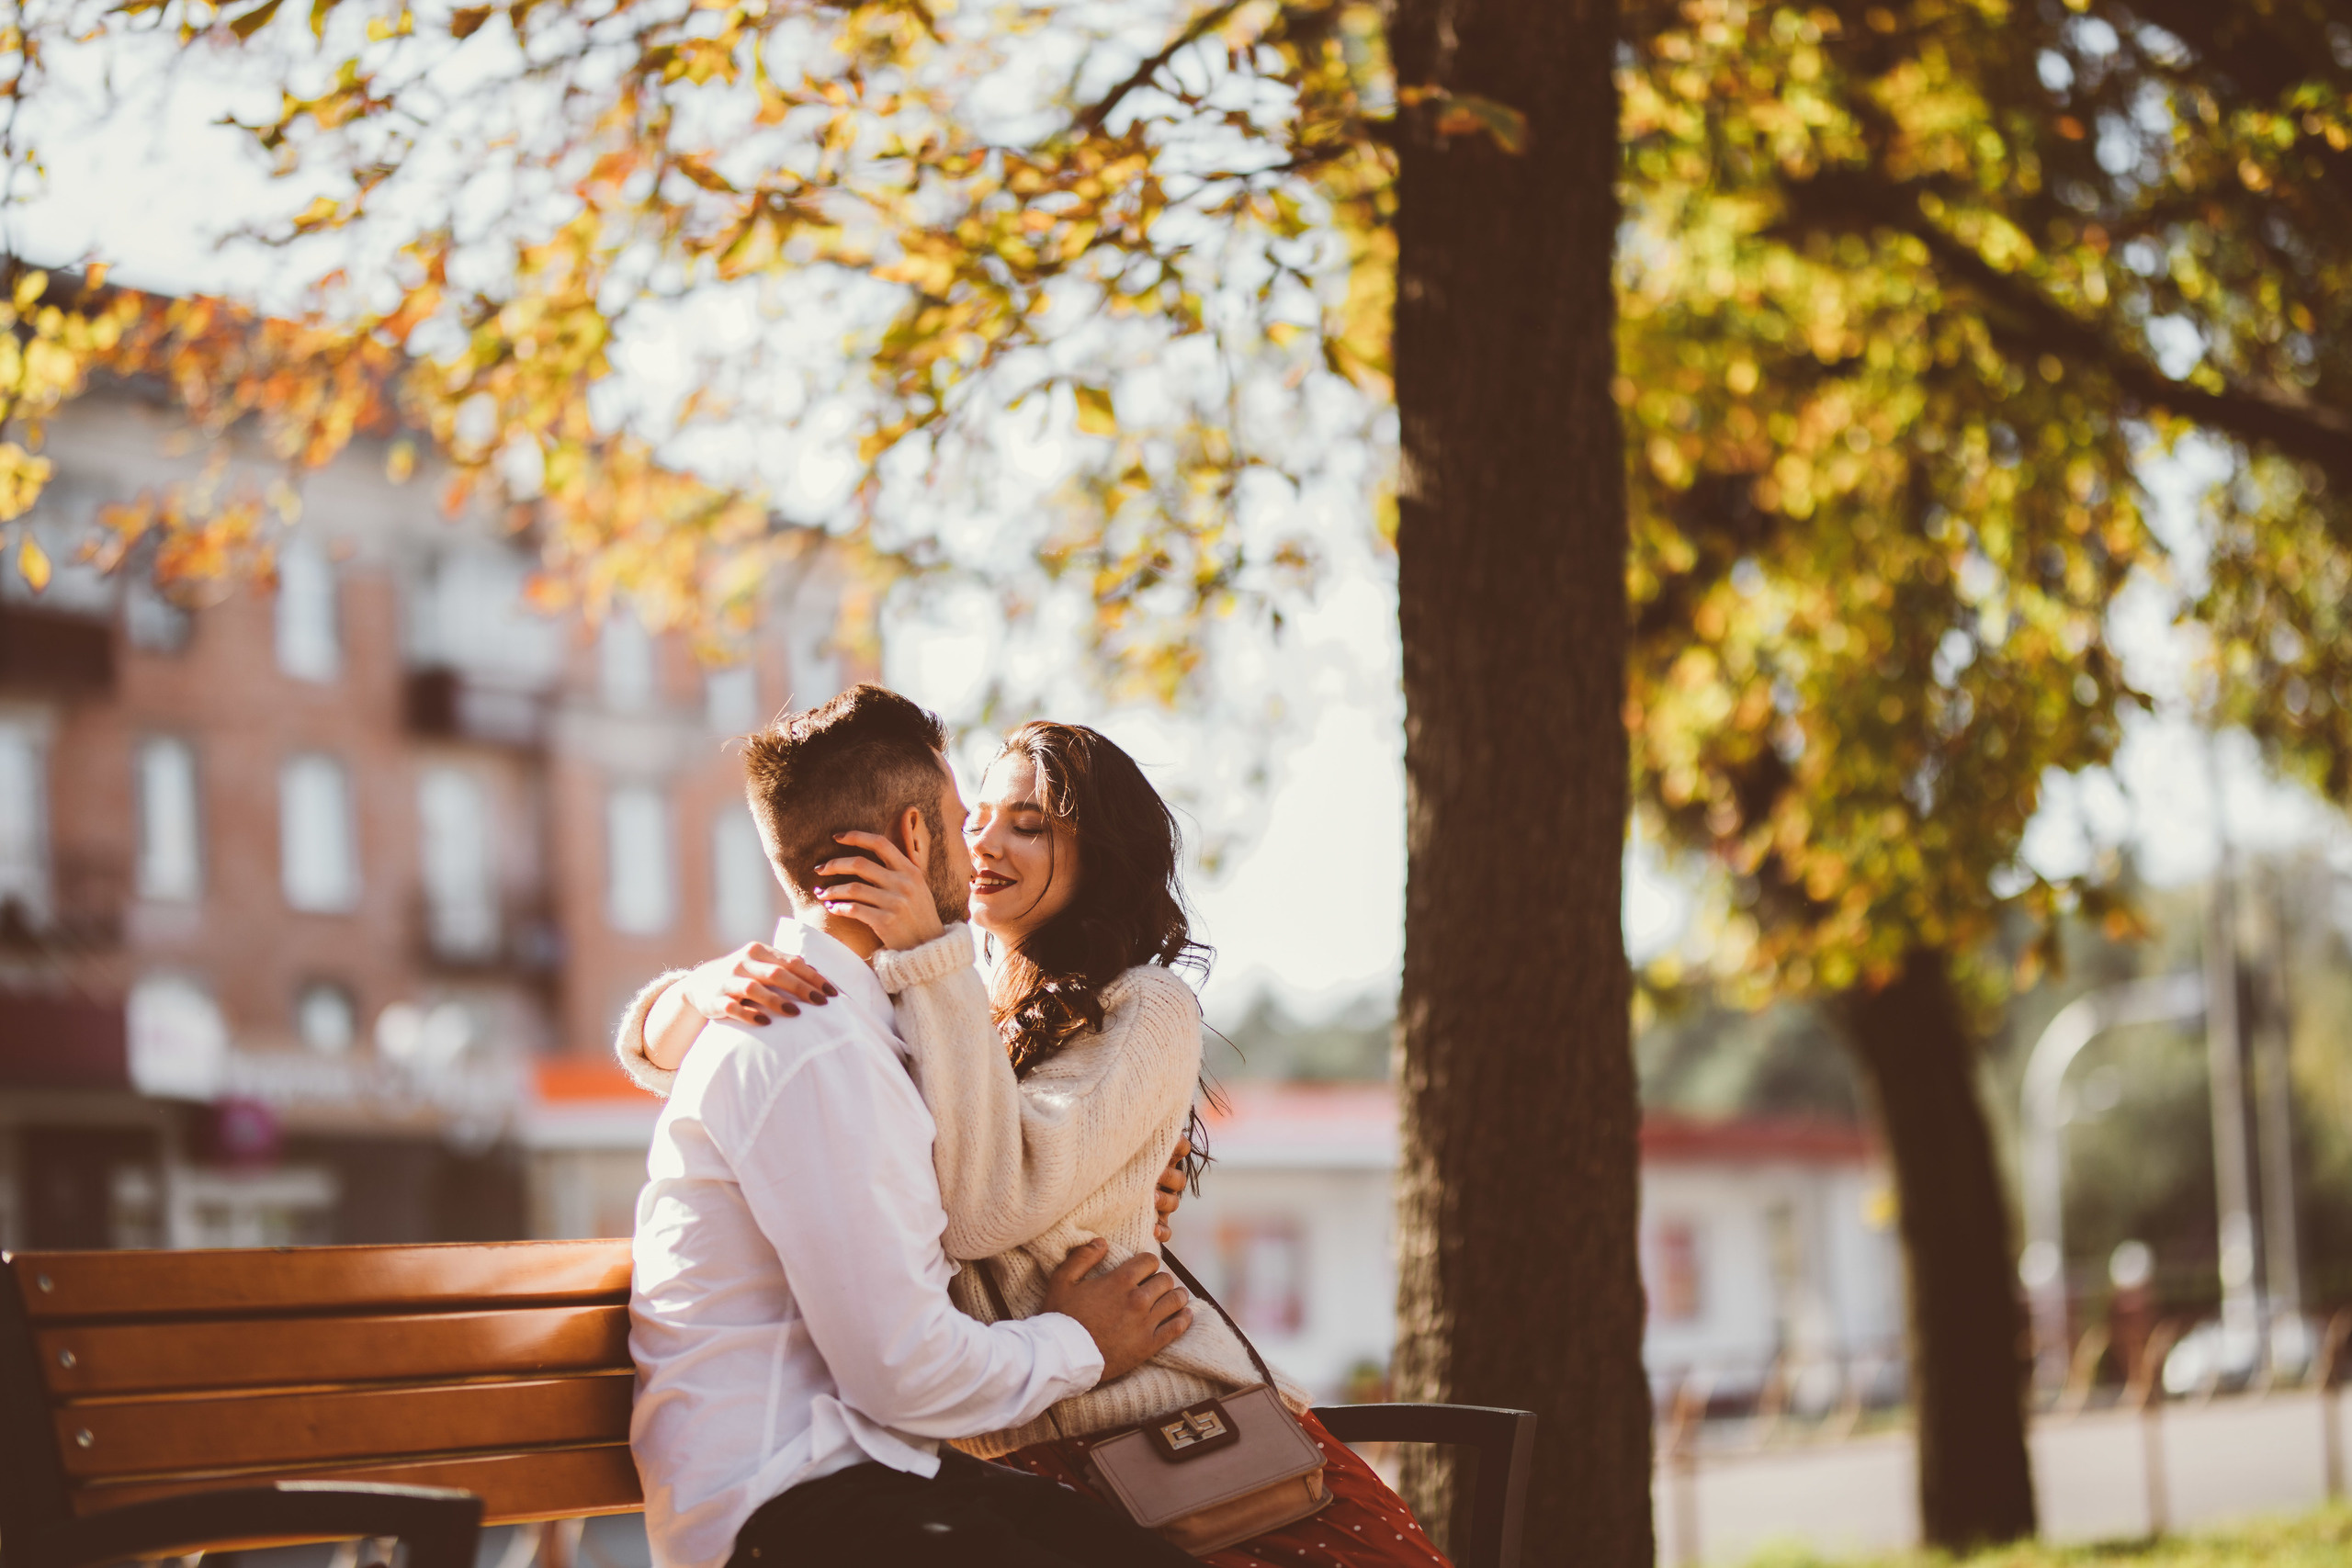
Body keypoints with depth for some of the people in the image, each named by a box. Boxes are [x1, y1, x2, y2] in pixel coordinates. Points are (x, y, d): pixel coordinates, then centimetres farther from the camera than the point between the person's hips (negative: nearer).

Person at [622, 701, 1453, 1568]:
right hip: (994, 1453, 3)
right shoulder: (899, 995, 17)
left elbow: (986, 1209, -14)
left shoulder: (1148, 1010, 1)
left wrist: (932, 959, -17)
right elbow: (657, 1046, 12)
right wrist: (712, 984, -12)